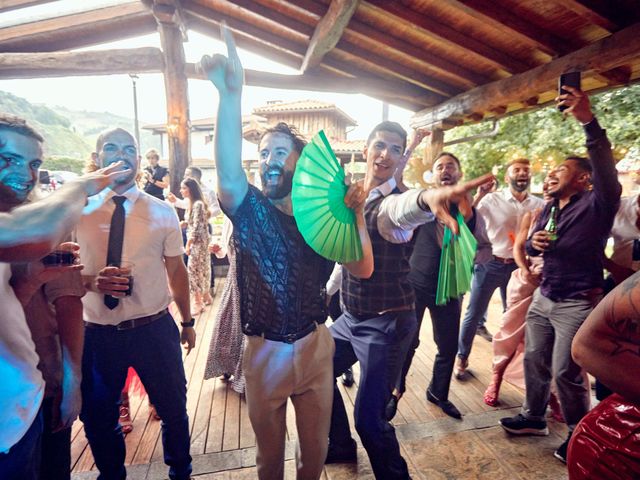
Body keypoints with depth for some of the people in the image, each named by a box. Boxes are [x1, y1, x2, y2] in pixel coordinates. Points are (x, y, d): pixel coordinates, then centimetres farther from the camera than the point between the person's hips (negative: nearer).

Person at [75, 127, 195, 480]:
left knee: (174, 410, 14)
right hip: (97, 333, 1)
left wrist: (187, 321, 8)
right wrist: (91, 281, -19)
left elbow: (176, 270, 3)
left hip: (155, 329, -1)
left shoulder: (163, 212, -2)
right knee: (97, 417, 19)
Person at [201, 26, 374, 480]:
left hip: (316, 346, 2)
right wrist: (231, 94, -42)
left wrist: (356, 214, -25)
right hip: (264, 351, -1)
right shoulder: (250, 209, -8)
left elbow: (363, 269, -12)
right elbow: (229, 174, -31)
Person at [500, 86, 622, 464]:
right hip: (543, 298, 7)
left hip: (578, 303, -7)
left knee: (566, 372, 0)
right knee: (534, 360, 14)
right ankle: (534, 418, 33)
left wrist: (589, 121, -42)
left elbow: (606, 171, -31)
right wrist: (533, 244, -8)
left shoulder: (596, 204, -11)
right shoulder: (549, 209, 11)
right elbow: (531, 246, 18)